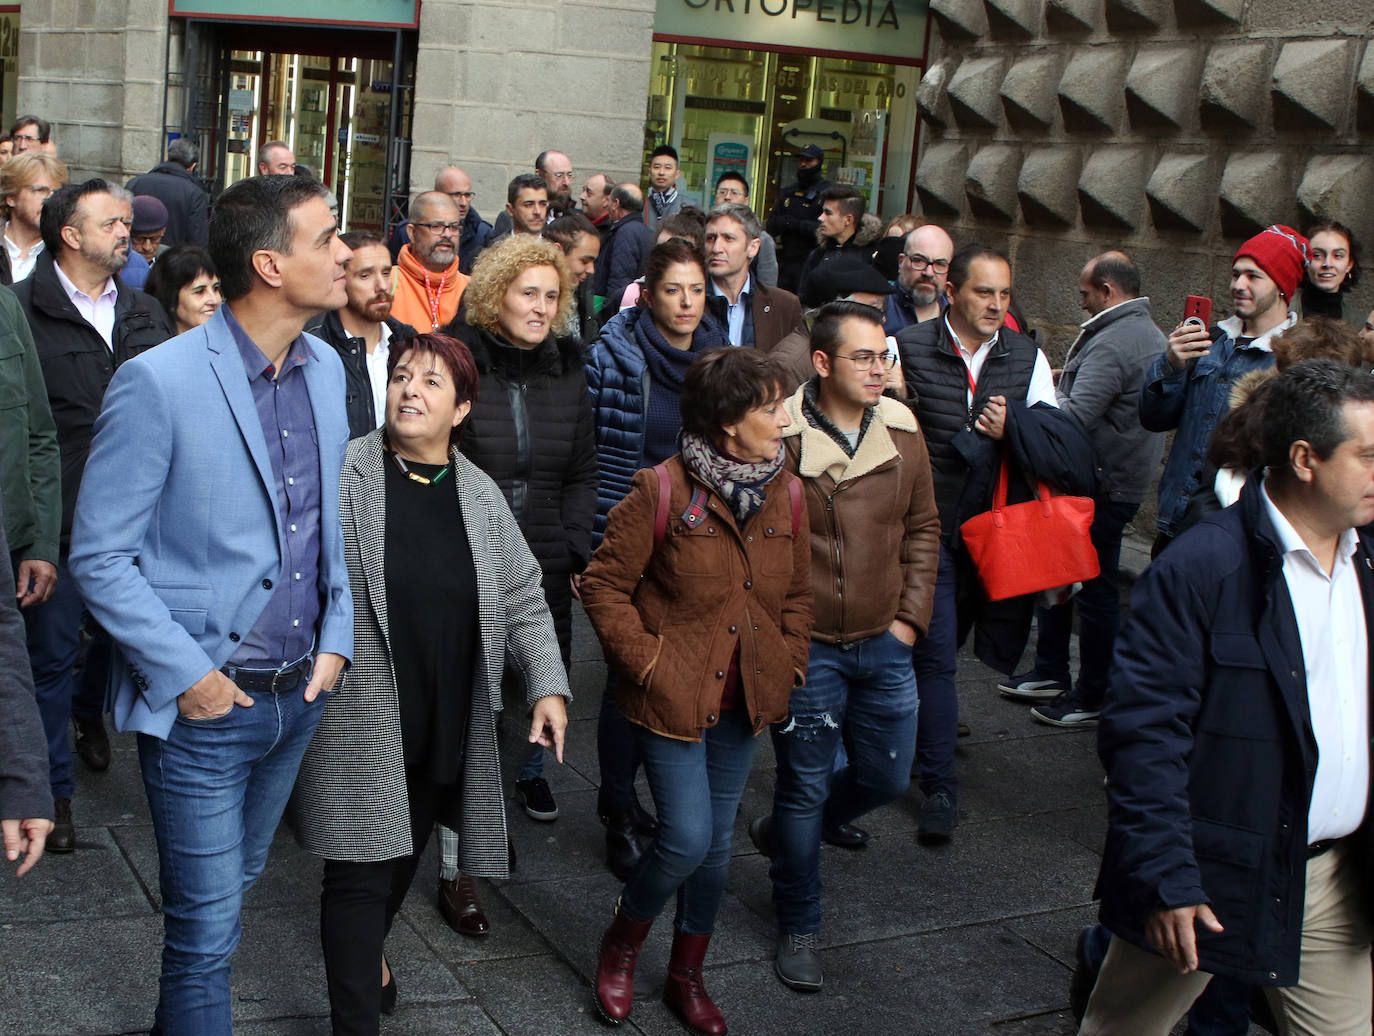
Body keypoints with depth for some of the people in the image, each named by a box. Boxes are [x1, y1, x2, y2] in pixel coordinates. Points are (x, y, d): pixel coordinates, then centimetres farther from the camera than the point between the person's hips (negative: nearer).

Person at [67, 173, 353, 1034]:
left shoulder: (325, 368, 3)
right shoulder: (158, 382, -17)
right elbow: (100, 557, -13)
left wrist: (336, 635, 4)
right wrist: (186, 675, -15)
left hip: (301, 694, 6)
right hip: (205, 705, -6)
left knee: (235, 885, 22)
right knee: (208, 928, 4)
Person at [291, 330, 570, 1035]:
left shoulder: (480, 495, 5)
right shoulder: (341, 476, -7)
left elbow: (523, 601, 9)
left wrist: (547, 686, -1)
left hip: (448, 723, 4)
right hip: (357, 719, -4)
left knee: (405, 852, 20)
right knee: (362, 870, -5)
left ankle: (370, 945, 48)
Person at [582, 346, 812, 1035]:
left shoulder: (785, 494, 2)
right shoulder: (662, 492, -15)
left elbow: (797, 592, 14)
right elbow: (604, 584, -9)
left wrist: (790, 665, 5)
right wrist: (645, 661, -13)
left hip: (744, 699, 6)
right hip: (672, 697, -5)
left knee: (718, 841, 13)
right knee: (687, 839, -9)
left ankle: (687, 978, 32)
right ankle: (620, 948, 20)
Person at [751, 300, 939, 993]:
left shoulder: (901, 432, -1)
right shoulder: (780, 436, -16)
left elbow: (922, 527, 10)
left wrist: (911, 617, 4)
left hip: (883, 645, 5)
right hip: (806, 646, -5)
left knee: (887, 777, 15)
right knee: (806, 788, 6)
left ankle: (782, 831, 44)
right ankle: (797, 927, 26)